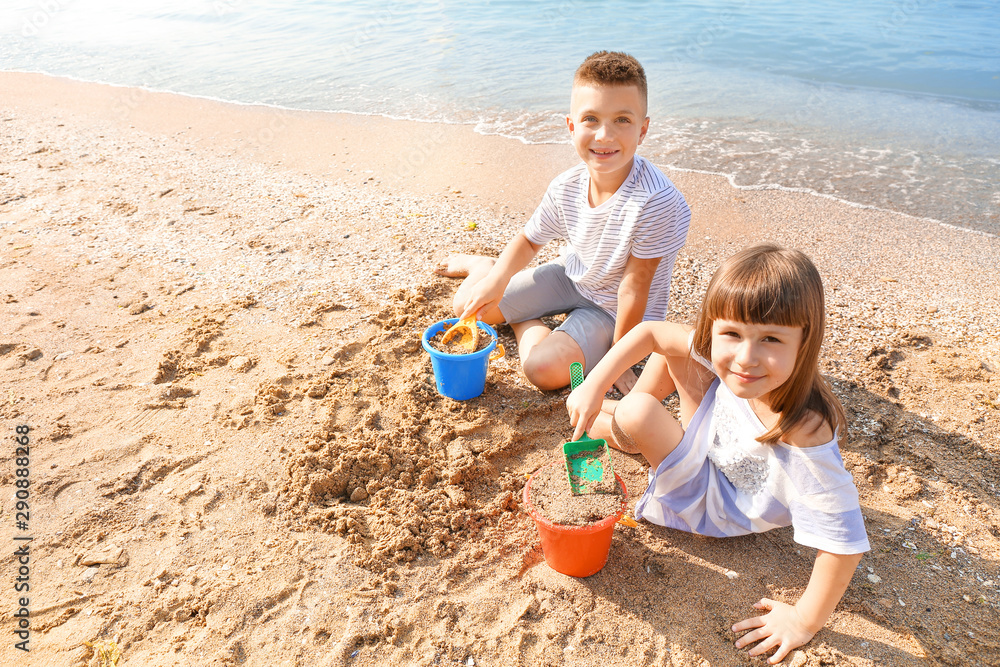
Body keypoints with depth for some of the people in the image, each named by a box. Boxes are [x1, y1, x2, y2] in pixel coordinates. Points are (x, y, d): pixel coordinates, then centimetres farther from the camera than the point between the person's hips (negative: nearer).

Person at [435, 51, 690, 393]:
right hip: (570, 276, 5)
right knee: (468, 305, 4)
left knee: (545, 368, -27)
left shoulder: (656, 201, -34)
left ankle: (525, 320, 4)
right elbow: (529, 239, 1)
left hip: (615, 308, -4)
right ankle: (484, 264, 36)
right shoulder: (566, 187, -16)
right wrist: (498, 279, -17)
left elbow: (634, 285, -26)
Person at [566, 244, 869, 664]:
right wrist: (595, 386, -22)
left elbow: (843, 544, -36)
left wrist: (805, 621, -25)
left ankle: (623, 427, 17)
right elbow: (649, 332, -16)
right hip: (709, 445, 5)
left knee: (637, 413, -24)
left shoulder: (803, 437, -43)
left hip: (717, 507, -5)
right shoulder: (724, 352, -26)